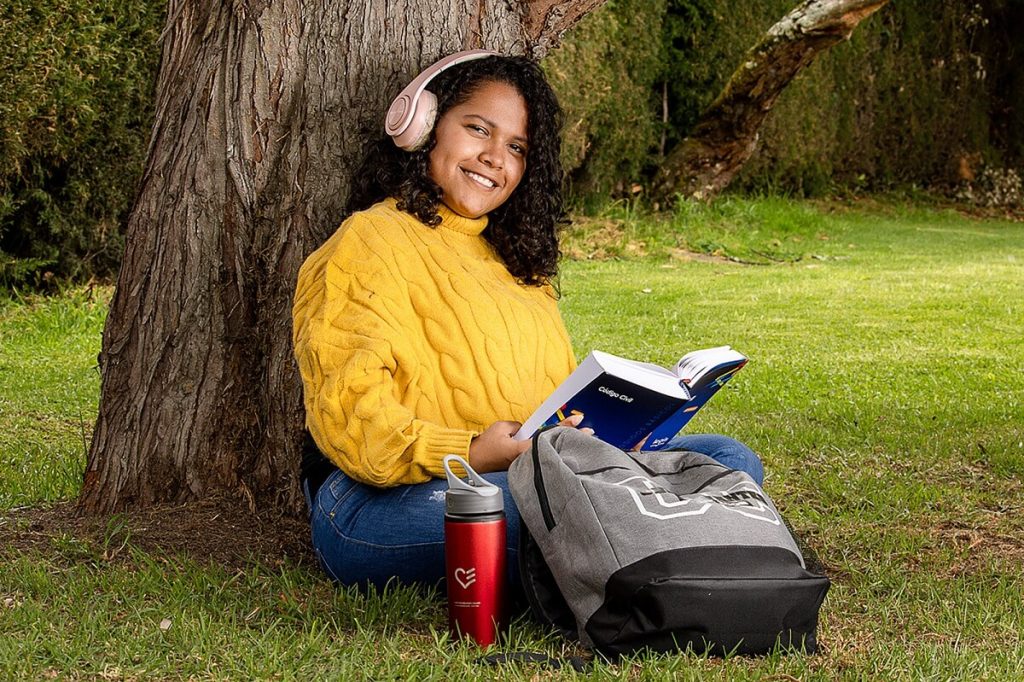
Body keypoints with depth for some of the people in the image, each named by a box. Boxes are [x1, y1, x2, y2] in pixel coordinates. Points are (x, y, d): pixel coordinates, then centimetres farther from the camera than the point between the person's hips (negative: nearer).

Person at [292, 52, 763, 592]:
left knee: (730, 461, -11)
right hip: (389, 503, -8)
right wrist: (469, 454, -25)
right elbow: (350, 416, -11)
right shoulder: (370, 244, 2)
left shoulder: (513, 263, 29)